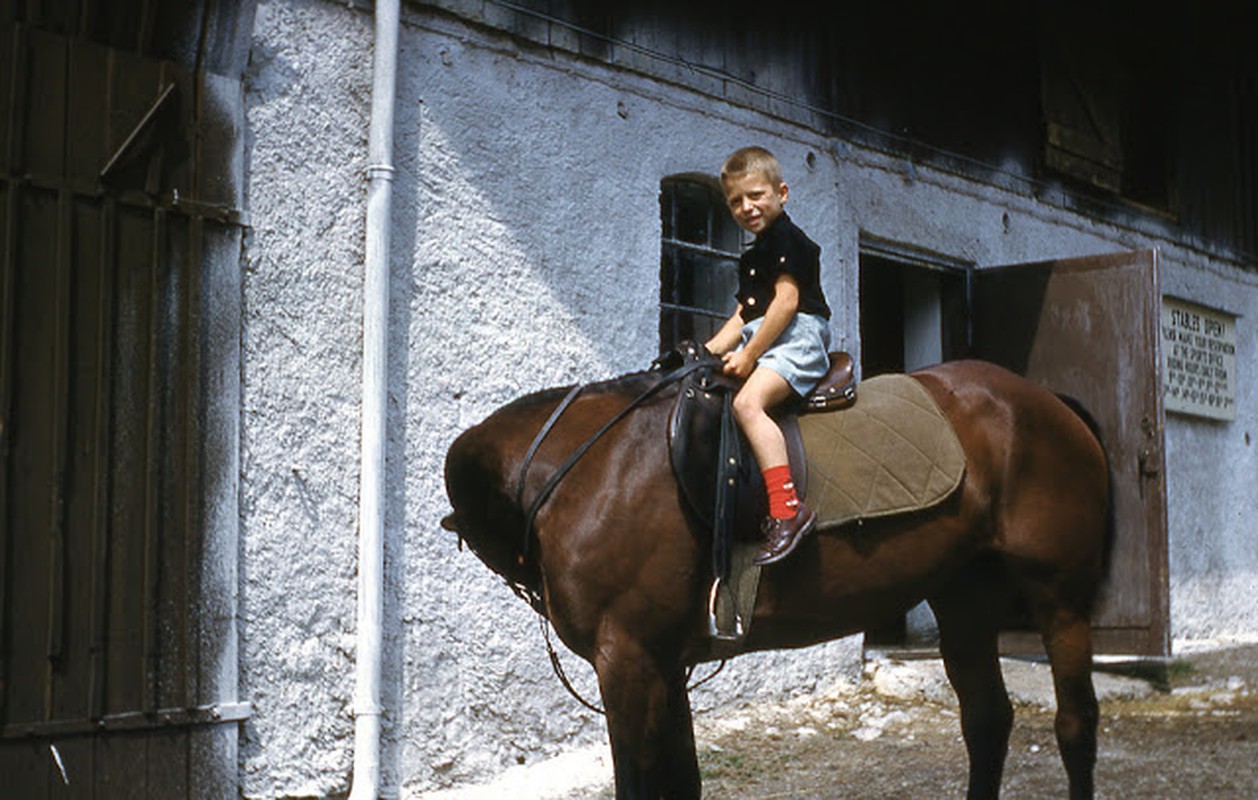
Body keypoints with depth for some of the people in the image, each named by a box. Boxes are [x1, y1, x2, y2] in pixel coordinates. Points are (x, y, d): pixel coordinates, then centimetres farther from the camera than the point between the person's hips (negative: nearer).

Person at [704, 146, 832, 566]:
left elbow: (787, 301, -16)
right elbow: (744, 315, 25)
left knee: (747, 402, -33)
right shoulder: (752, 257, 26)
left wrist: (749, 355, -17)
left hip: (797, 337, -11)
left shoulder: (786, 238, -5)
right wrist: (710, 353, 9)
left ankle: (787, 508, -41)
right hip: (761, 341, 11)